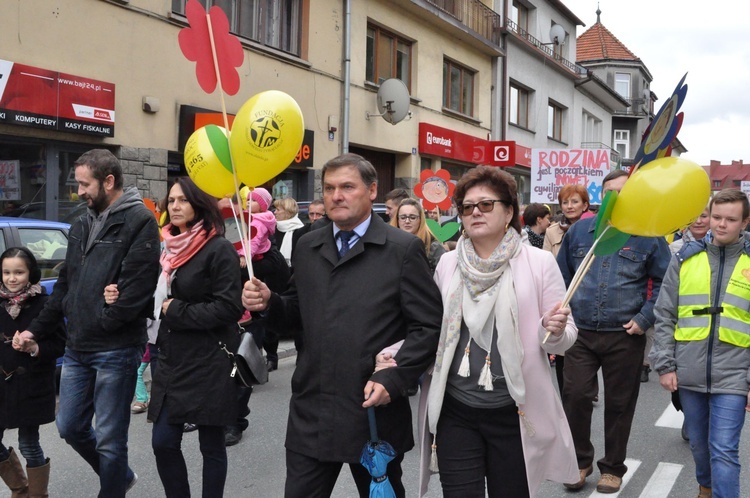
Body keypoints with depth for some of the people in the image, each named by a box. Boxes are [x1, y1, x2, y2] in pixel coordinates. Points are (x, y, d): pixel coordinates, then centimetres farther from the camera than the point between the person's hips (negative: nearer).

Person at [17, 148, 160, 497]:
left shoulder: (139, 221, -10)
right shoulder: (82, 226, 14)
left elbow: (136, 286, -18)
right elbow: (65, 283, 20)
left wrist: (101, 324, -15)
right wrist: (37, 329, 16)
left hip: (116, 350, -8)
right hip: (77, 349, 8)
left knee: (109, 439, 2)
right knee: (70, 427, 17)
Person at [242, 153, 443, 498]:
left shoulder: (403, 249, -6)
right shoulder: (307, 247, 9)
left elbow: (428, 326, -8)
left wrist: (393, 379, -17)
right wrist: (268, 303, -2)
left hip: (375, 410, -3)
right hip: (310, 414, 4)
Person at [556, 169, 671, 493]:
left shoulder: (649, 235, 0)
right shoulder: (579, 230, 5)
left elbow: (664, 282, 6)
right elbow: (561, 278, 13)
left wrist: (644, 319, -5)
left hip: (625, 337, -1)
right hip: (579, 333, 1)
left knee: (619, 404, 9)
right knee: (575, 397, -1)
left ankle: (613, 468, 27)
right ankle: (580, 461, 21)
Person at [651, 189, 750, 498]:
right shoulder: (686, 258, 4)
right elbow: (665, 316, 5)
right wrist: (664, 365, -1)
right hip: (689, 374, 2)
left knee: (724, 452, -6)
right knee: (698, 443, 18)